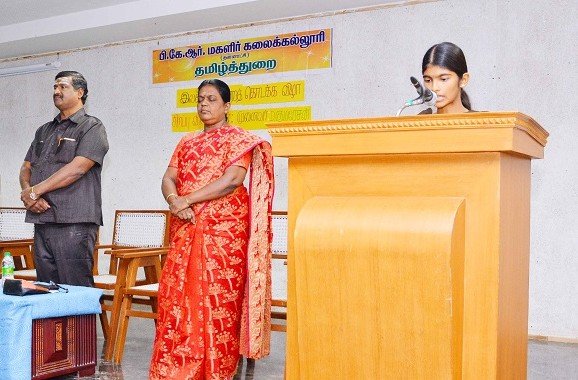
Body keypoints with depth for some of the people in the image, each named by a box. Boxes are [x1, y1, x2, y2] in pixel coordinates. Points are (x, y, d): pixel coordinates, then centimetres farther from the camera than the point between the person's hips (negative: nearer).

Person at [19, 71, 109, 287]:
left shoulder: (92, 127, 0)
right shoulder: (44, 131, 23)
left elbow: (76, 169, -12)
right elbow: (26, 168, 18)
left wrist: (34, 191, -9)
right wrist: (28, 192, -5)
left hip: (74, 223, -7)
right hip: (42, 221, 7)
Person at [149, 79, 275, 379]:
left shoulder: (239, 139, 1)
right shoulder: (187, 142, 20)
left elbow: (232, 180, -13)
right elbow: (168, 178, 11)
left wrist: (188, 199, -13)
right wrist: (174, 201, -12)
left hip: (224, 228, -6)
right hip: (185, 228, 6)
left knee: (219, 298, -6)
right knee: (176, 296, 1)